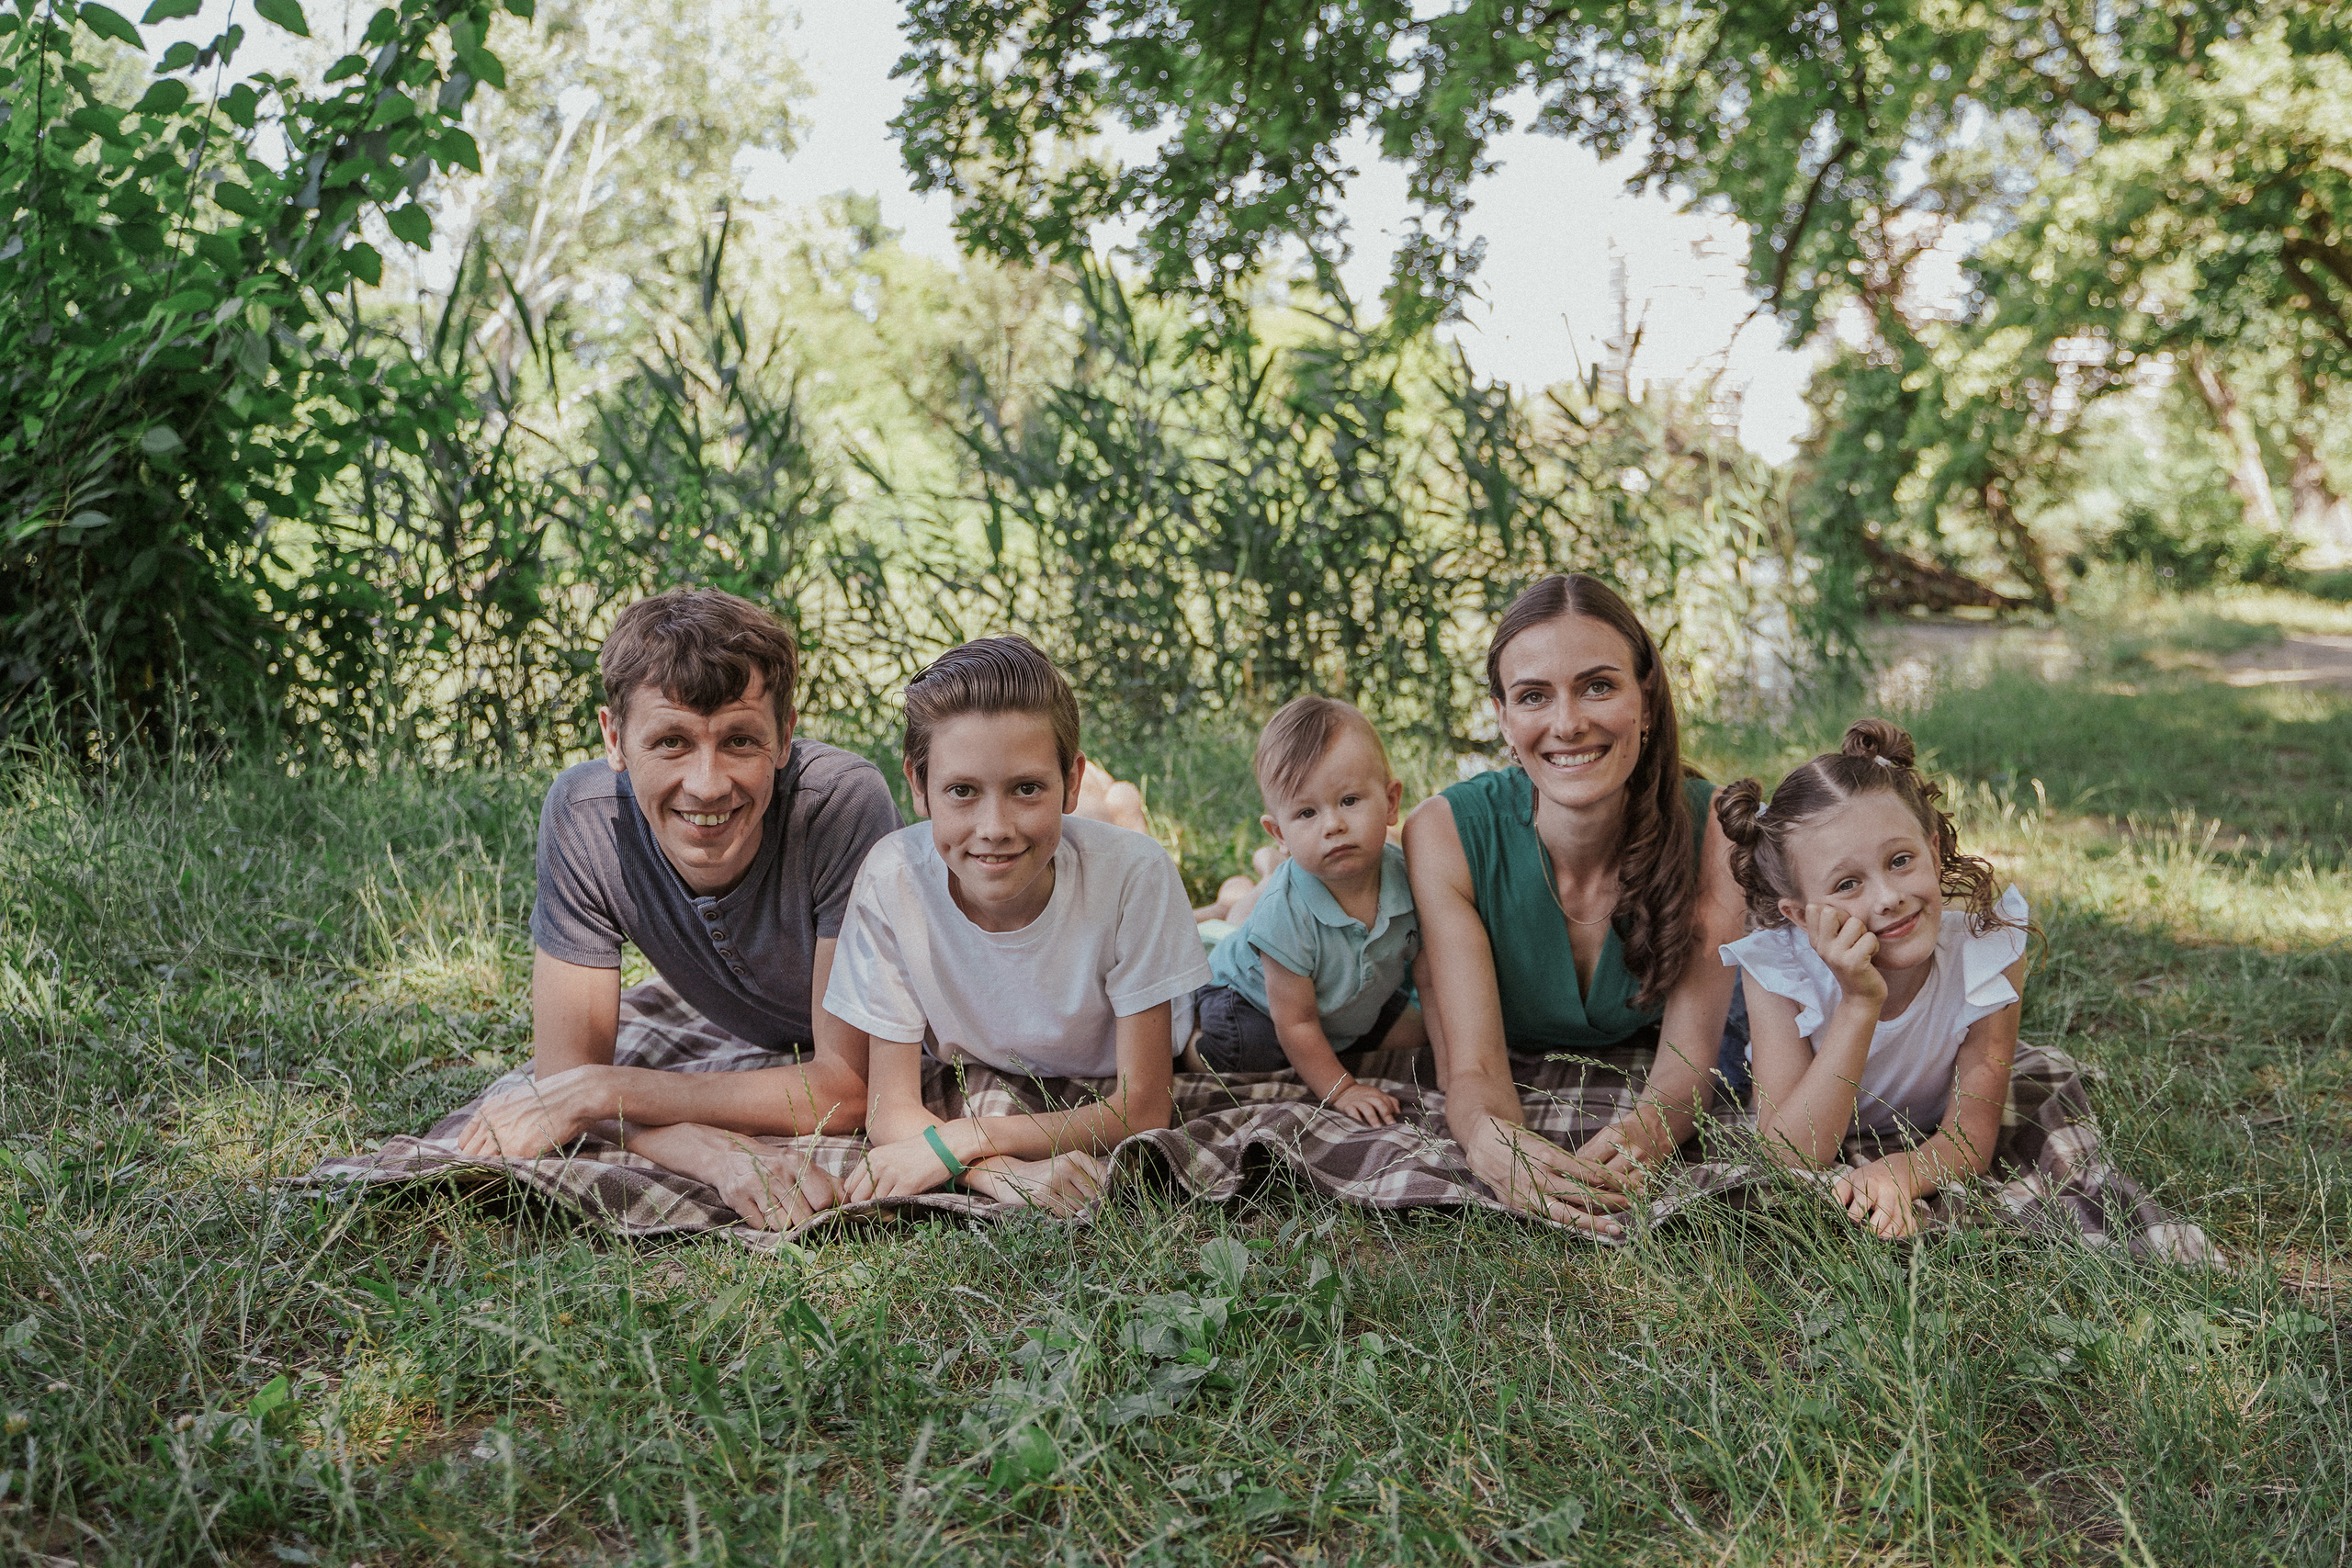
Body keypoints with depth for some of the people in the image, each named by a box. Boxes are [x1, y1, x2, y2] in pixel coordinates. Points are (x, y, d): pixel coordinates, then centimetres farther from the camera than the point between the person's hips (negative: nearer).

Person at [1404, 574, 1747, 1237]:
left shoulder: (1713, 829, -23)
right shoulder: (1444, 835, -26)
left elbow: (1688, 1064, -25)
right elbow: (1472, 1067, -29)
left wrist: (1638, 1136, -51)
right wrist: (1492, 1145, -56)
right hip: (1513, 1101, -1)